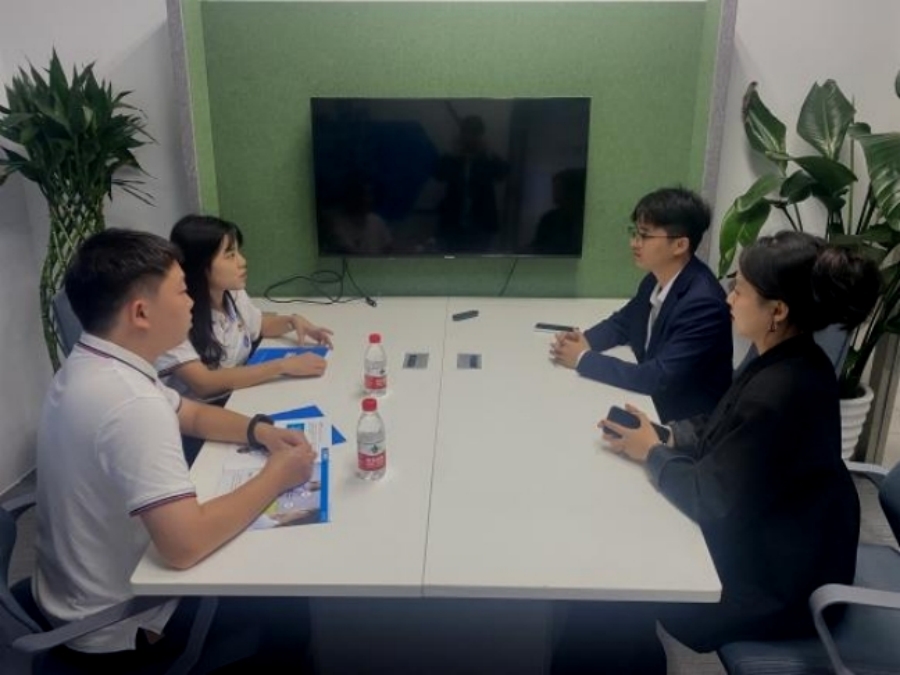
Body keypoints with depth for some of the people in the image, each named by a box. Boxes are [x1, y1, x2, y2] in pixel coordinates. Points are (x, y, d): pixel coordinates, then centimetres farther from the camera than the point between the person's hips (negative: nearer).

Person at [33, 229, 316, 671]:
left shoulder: (90, 368, -2)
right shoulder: (130, 402, -34)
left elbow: (194, 415, 10)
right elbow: (186, 545, -38)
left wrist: (261, 431, -8)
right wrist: (277, 476, -25)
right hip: (113, 629, -8)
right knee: (285, 604, 5)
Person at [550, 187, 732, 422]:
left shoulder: (703, 303, -27)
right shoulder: (656, 279, -3)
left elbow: (658, 379, -30)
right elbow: (622, 323, 13)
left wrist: (583, 359, -23)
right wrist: (585, 340, -7)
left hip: (686, 424, -7)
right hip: (650, 401, 7)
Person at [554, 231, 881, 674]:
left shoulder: (779, 393, -33)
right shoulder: (789, 362, -3)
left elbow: (710, 500, -25)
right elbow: (721, 438, 8)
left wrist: (652, 453, -10)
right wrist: (664, 434, -6)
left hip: (775, 584, -8)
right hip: (769, 544, 8)